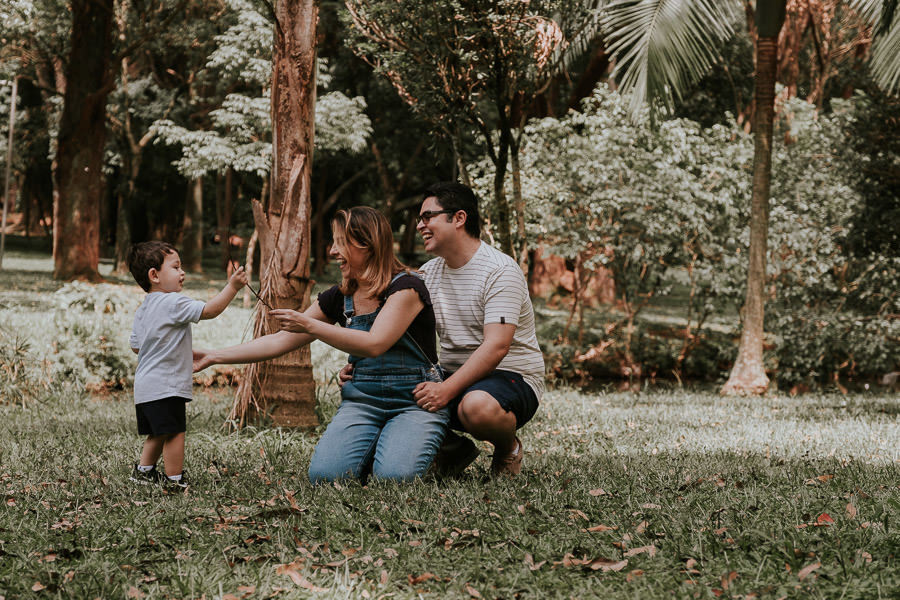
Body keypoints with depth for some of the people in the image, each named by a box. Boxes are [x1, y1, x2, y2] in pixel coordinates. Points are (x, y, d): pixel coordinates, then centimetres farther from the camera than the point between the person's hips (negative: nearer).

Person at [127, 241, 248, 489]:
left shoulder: (142, 310, 15)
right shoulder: (173, 303, -15)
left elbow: (136, 345, 20)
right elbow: (208, 310, -22)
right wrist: (232, 287, -20)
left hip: (145, 386, 10)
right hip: (165, 385, -10)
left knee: (158, 434, 21)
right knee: (174, 432, -5)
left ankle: (143, 471, 29)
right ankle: (175, 480, -2)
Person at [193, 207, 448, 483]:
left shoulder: (406, 287, -11)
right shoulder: (339, 298, 8)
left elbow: (374, 344, -24)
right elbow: (280, 341, 11)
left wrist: (309, 326, -24)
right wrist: (212, 357, 6)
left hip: (414, 401, -4)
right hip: (361, 401, 4)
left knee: (393, 476, -29)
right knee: (324, 474, -21)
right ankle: (371, 446, 10)